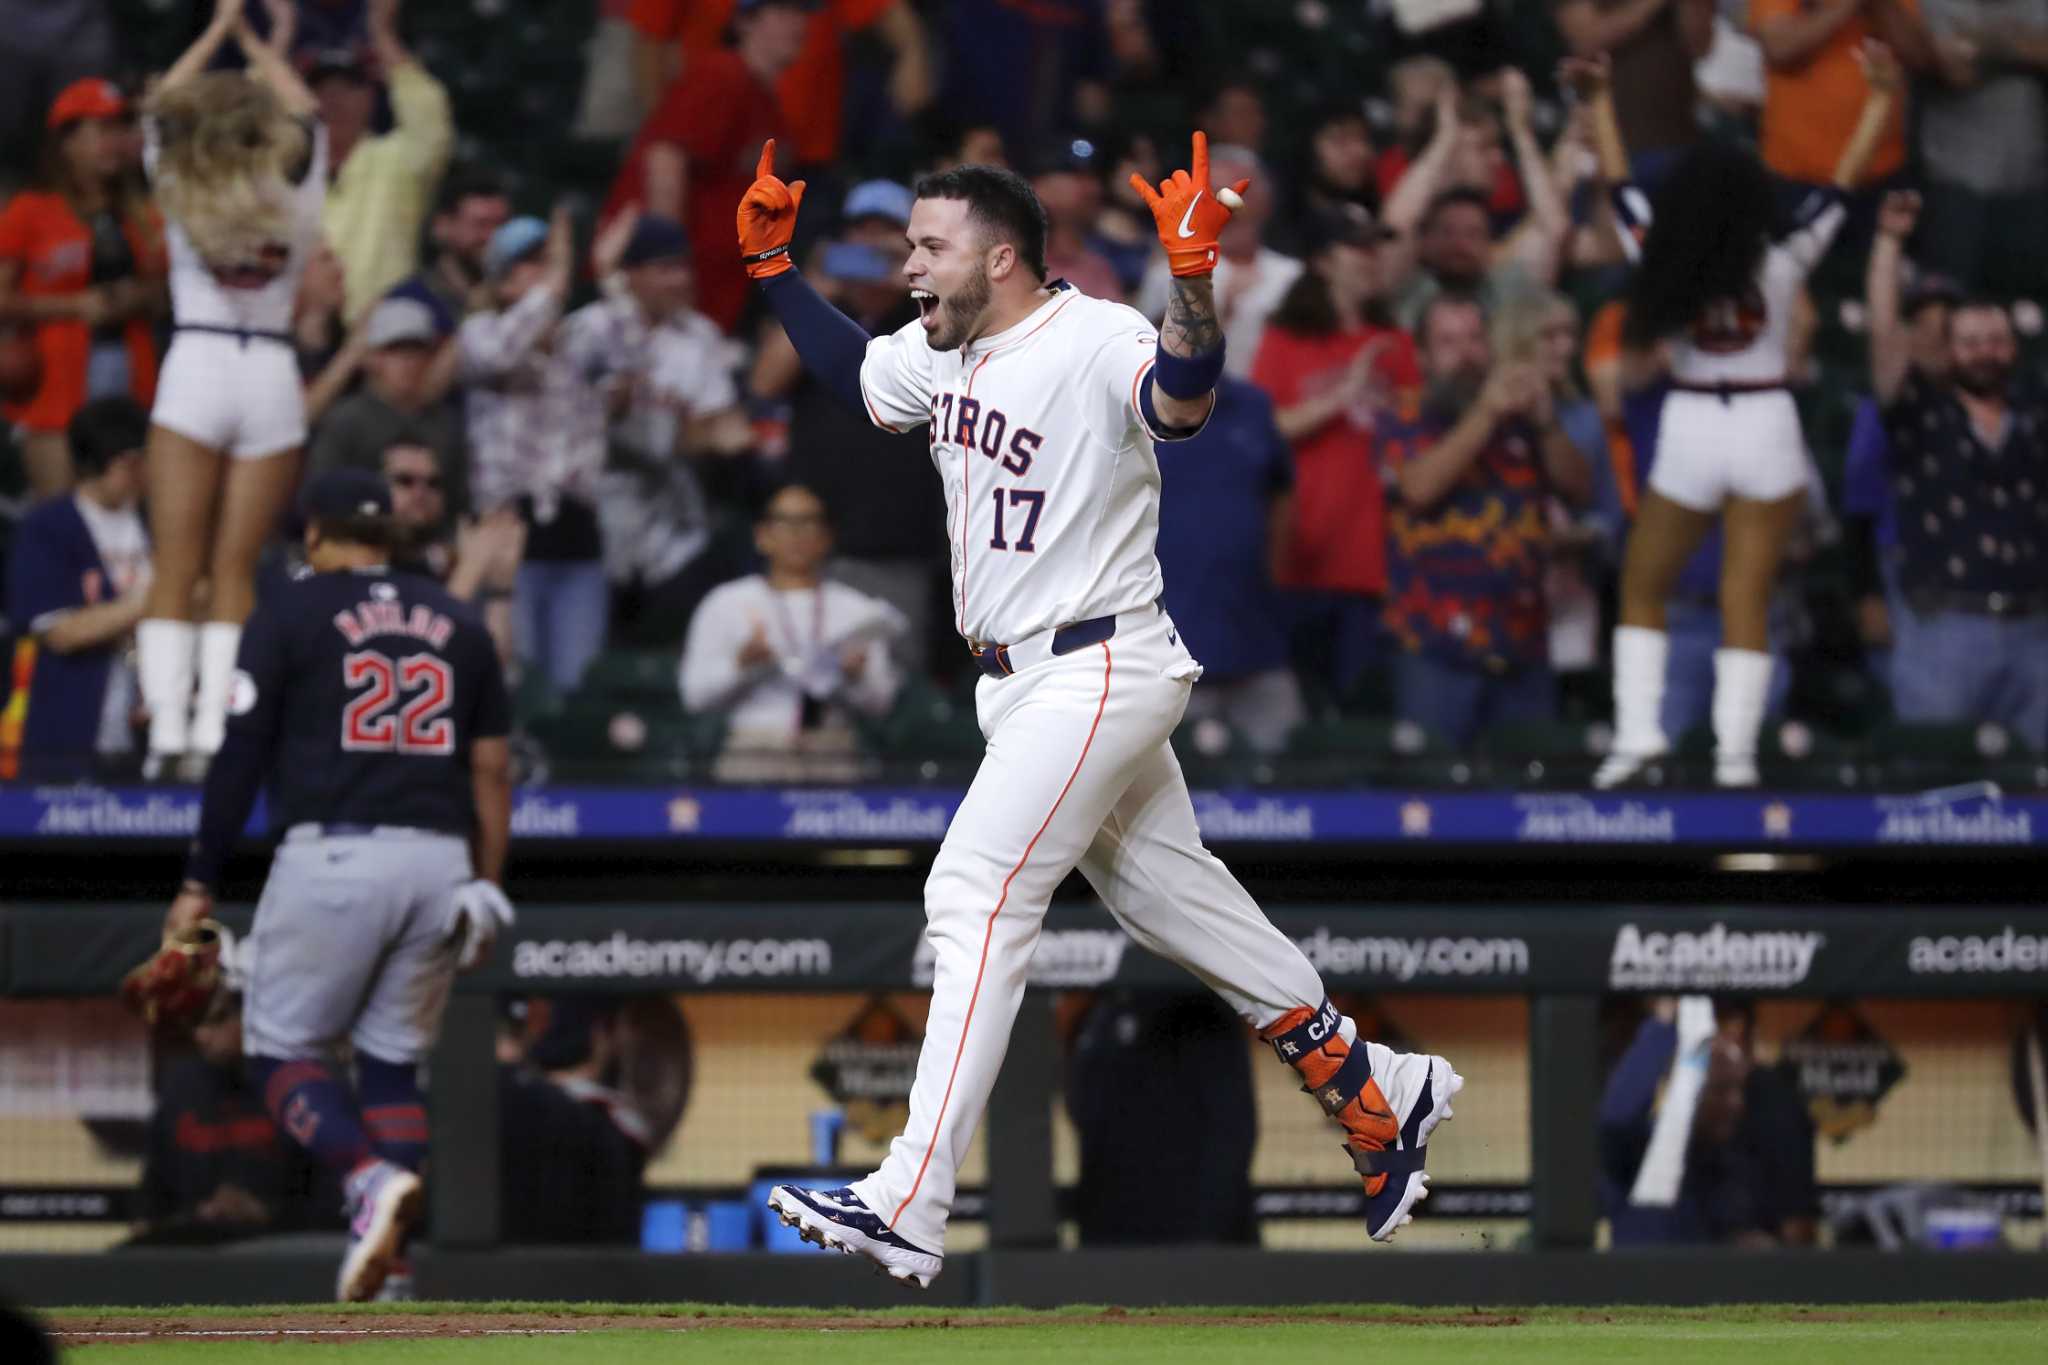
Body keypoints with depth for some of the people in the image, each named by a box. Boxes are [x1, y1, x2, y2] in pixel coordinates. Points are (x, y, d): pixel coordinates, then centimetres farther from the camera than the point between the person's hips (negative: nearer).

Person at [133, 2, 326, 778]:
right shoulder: (295, 191, 0)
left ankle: (168, 726, -10)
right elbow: (303, 113, 21)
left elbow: (163, 105, 17)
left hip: (195, 365, -1)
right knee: (235, 571, 3)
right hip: (272, 373, 1)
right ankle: (214, 726, -6)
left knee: (176, 569, 0)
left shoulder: (181, 189, -1)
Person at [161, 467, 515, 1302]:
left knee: (281, 1049, 3)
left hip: (333, 853, -4)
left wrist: (198, 885, 2)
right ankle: (389, 1264, 1)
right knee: (392, 1061, 11)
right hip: (439, 859, 4)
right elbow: (492, 770, 14)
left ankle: (371, 1177, -24)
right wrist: (486, 891, 17)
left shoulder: (290, 616, 3)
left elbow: (240, 757, -1)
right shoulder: (455, 623, 16)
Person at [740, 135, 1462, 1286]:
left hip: (1098, 669, -10)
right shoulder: (942, 355, 8)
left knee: (976, 898, -18)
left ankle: (911, 1211, -23)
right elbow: (852, 370, 28)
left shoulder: (1096, 341, -20)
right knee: (1171, 897, 17)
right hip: (1020, 684, 10)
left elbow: (1181, 402, -40)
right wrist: (773, 263, 18)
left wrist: (1193, 272, -55)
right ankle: (1381, 1096, 30)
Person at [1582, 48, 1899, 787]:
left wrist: (1600, 102, 18)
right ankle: (1736, 749, -4)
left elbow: (1620, 185, 7)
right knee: (1748, 601, 2)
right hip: (1767, 429, -1)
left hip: (1689, 432, 1)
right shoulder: (1781, 267, -10)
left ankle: (1638, 728, 2)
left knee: (1642, 592, 15)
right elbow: (1844, 182, -3)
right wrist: (1882, 97, 4)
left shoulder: (1662, 263, -8)